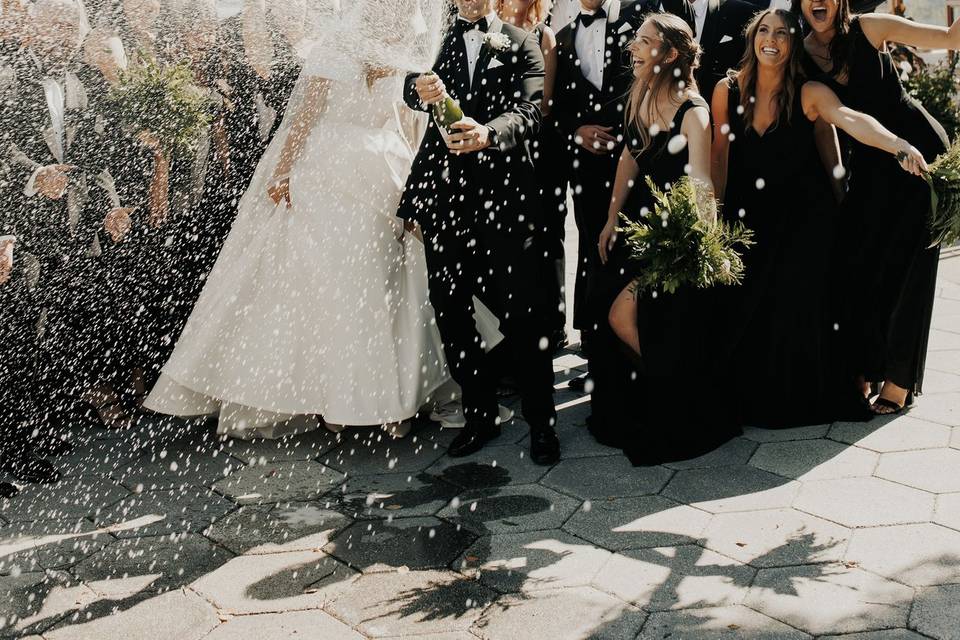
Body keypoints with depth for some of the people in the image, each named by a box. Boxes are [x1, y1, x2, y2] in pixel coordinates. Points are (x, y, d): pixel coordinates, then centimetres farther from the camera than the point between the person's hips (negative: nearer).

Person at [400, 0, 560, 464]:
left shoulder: (521, 44, 8)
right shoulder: (437, 39, 16)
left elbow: (530, 111, -7)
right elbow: (411, 91, 2)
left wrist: (488, 133, -29)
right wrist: (420, 88, -24)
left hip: (504, 194, -3)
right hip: (445, 195, 3)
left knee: (521, 313, -4)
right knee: (449, 312, 8)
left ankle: (541, 422, 12)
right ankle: (480, 415, 23)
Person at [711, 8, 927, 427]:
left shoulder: (809, 94, -9)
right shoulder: (728, 91, -3)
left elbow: (853, 121, -26)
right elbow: (720, 153, 4)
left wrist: (900, 146, -44)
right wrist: (718, 212, 7)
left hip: (802, 217, -2)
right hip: (748, 215, 2)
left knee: (795, 307, -7)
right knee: (742, 308, -2)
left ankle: (795, 399, 13)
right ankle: (748, 397, 17)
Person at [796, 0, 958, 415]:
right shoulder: (803, 57, -2)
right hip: (872, 162, 4)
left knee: (906, 265, -1)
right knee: (856, 263, 1)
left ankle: (900, 381, 10)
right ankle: (862, 373, 16)